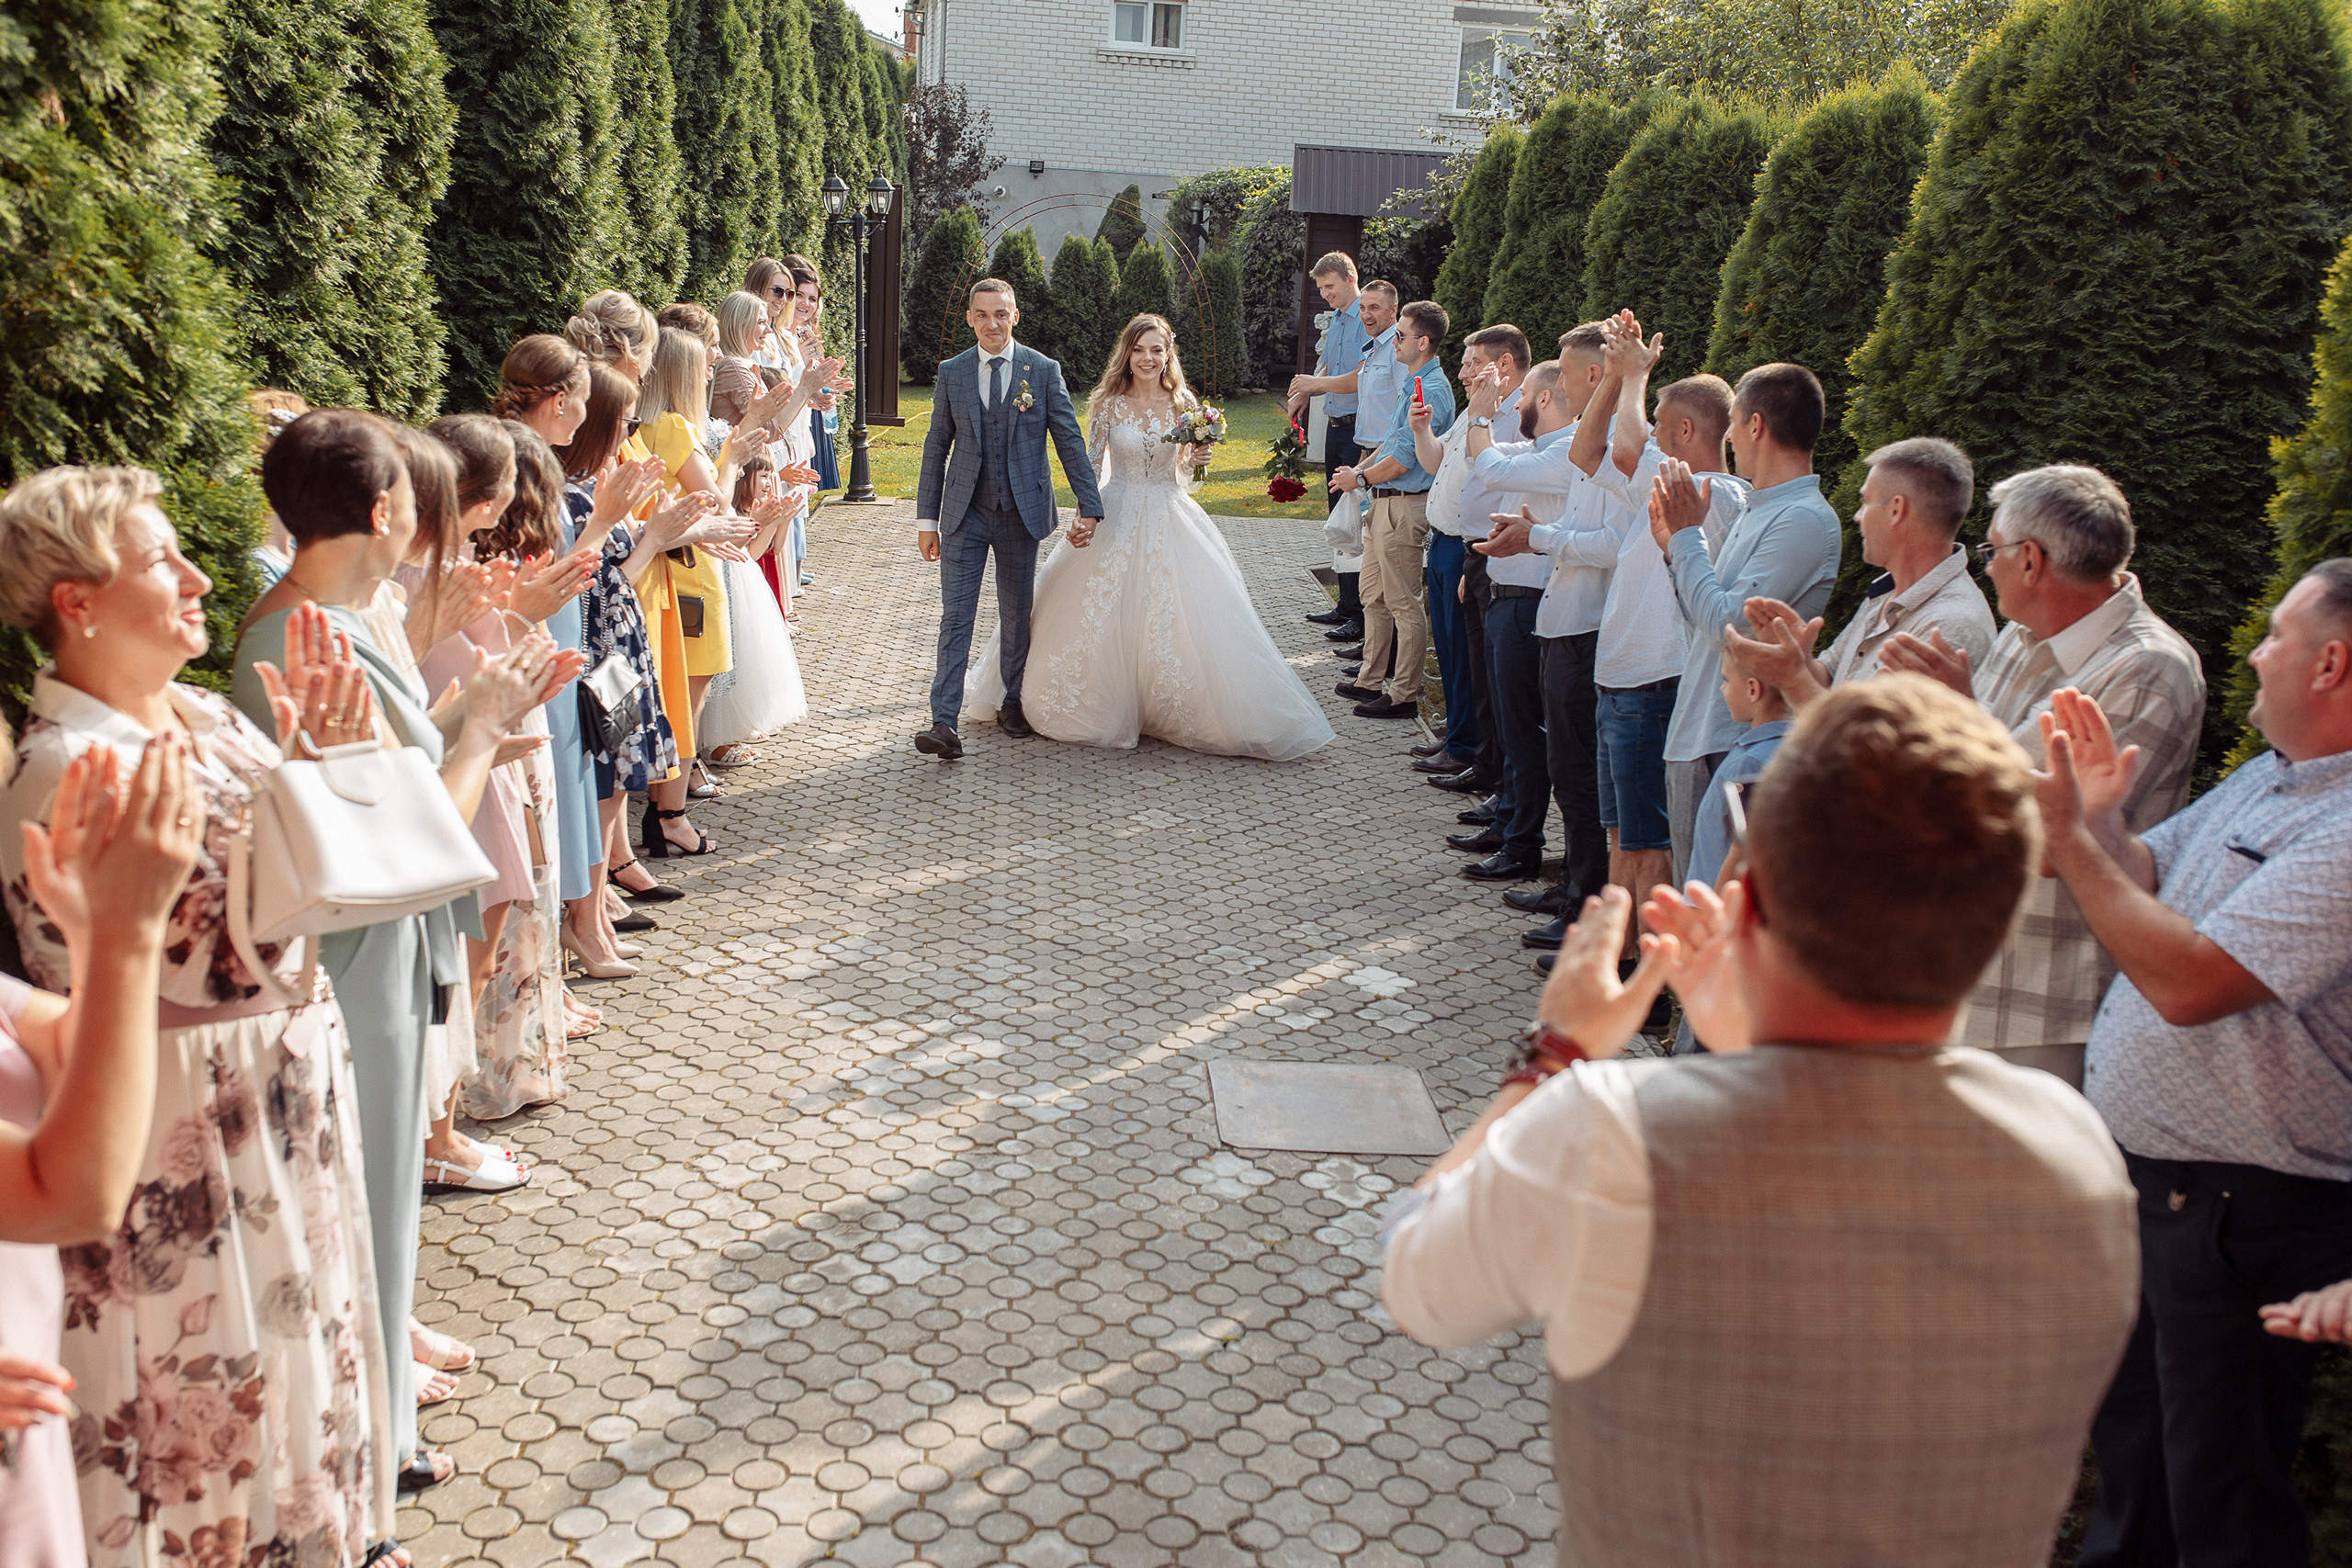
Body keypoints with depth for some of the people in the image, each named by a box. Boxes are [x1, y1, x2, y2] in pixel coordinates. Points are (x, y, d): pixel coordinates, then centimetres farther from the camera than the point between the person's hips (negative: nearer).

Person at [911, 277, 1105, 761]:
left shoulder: (1044, 371, -1)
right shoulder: (952, 372, 4)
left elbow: (1070, 441, -1)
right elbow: (937, 447, 7)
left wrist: (1090, 508, -8)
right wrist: (927, 519, 4)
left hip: (1022, 512, 0)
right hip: (965, 514, 0)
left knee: (1018, 615, 12)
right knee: (955, 617, -6)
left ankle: (1014, 703, 30)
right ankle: (944, 724, -10)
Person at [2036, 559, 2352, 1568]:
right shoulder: (2270, 779, 7)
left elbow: (2187, 981, -32)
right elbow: (2146, 880, 14)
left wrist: (2068, 838, -24)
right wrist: (2100, 820, -6)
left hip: (2238, 1209, -10)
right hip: (2137, 1167, 10)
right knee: (2127, 1439, 29)